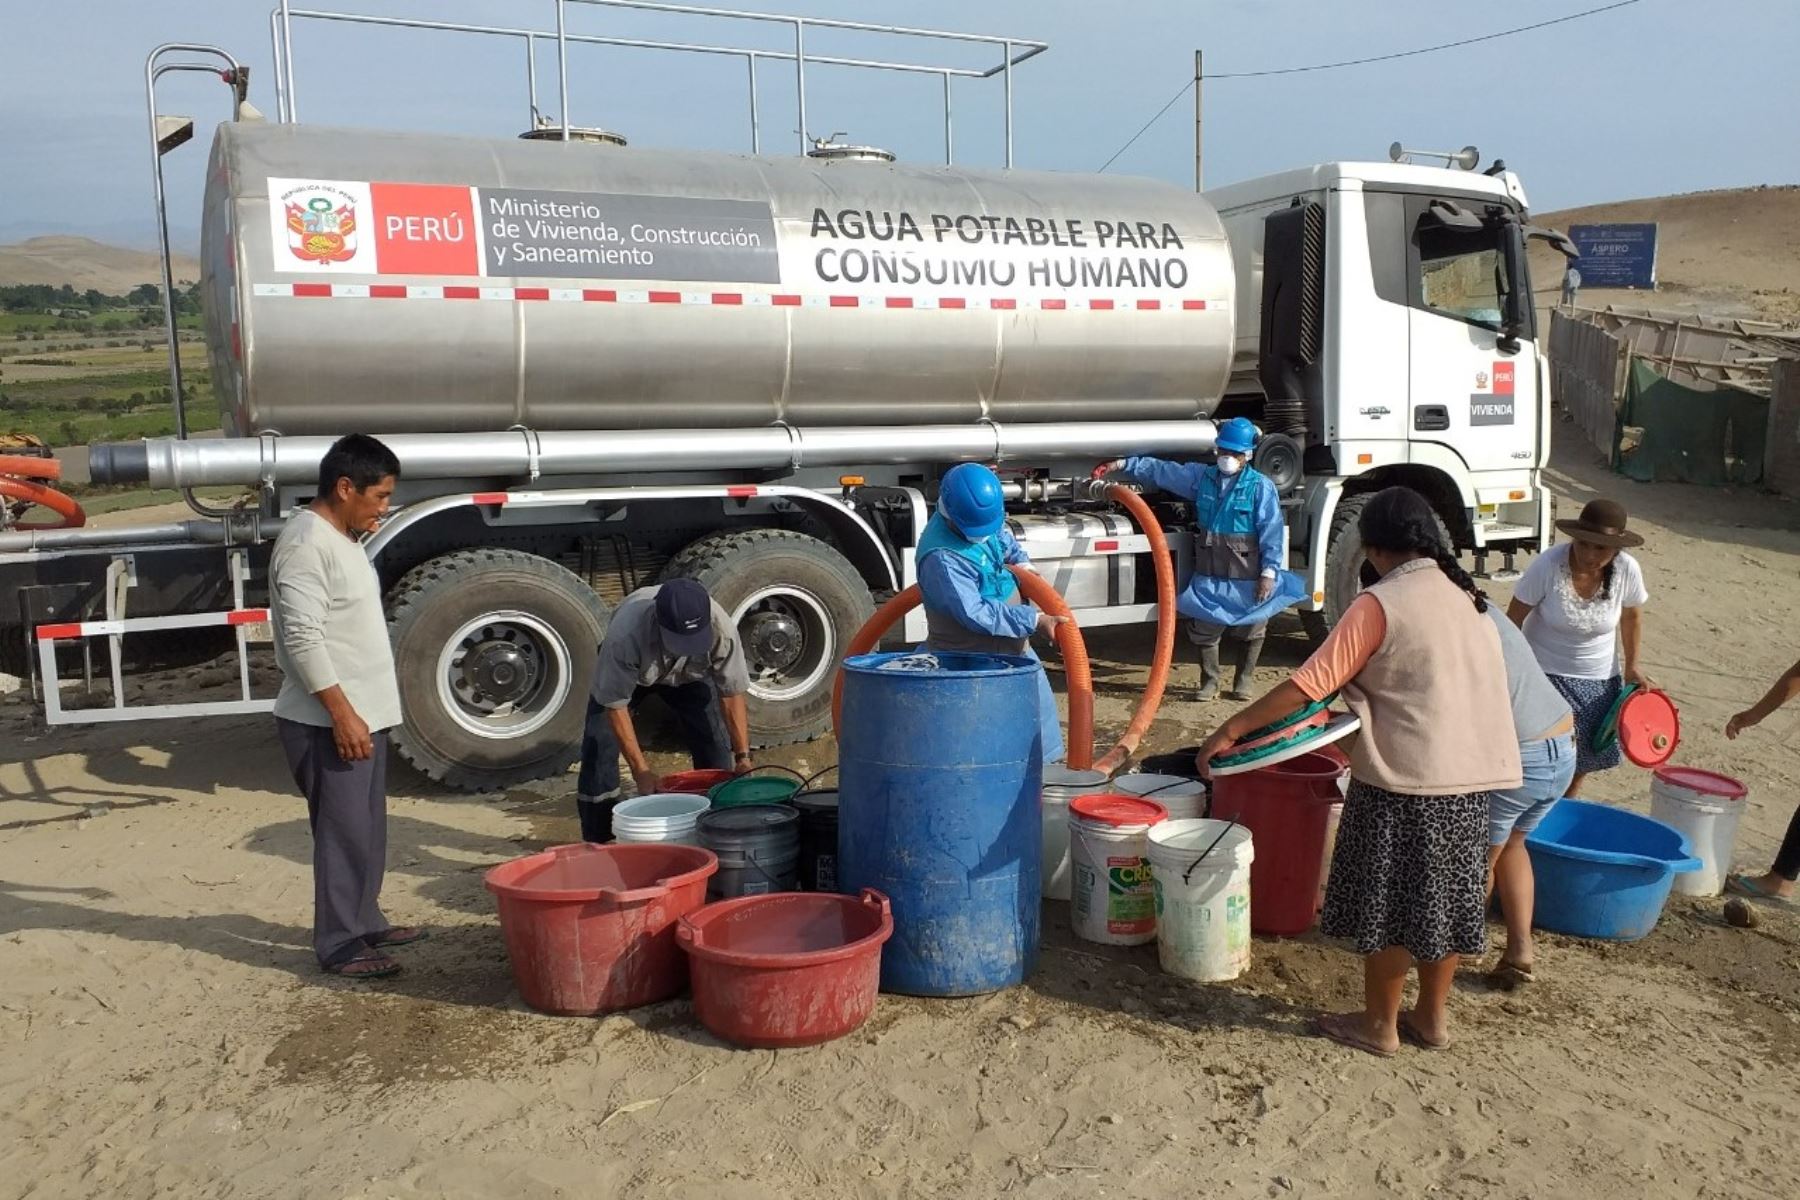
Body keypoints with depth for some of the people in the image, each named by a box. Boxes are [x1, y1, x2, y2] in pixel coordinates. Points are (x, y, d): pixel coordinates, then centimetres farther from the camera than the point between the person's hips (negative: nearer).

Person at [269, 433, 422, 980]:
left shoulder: (341, 537, 14)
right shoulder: (306, 542, -18)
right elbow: (302, 637, -25)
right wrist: (341, 712, -25)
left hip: (363, 715, 10)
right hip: (329, 722, -10)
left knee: (367, 830, 17)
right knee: (343, 834, -3)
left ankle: (366, 922, 30)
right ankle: (340, 945, 7)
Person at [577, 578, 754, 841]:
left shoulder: (721, 628, -38)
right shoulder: (625, 634, -45)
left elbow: (733, 692, -25)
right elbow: (615, 704, -33)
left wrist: (743, 755, -28)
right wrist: (640, 769, -33)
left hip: (690, 674, 2)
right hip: (626, 672, -2)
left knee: (716, 744, -9)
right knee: (599, 742, -13)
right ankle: (597, 840, 0)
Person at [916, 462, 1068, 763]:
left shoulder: (985, 518, -3)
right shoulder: (941, 557, -31)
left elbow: (1004, 538, 24)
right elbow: (975, 614, -33)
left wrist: (1022, 561, 7)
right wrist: (1034, 620, -31)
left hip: (1011, 647, 9)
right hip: (971, 666, -9)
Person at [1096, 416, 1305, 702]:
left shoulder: (1261, 487, -8)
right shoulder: (1202, 477, 4)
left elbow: (1272, 532, -10)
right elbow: (1161, 470, 8)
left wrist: (1269, 572, -14)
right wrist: (1123, 464, 2)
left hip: (1247, 576, -3)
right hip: (1209, 574, 3)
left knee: (1250, 630, 9)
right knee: (1205, 629, 8)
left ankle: (1243, 683, 25)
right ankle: (1209, 682, 23)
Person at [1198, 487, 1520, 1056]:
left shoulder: (1380, 604, -15)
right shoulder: (1466, 594, 8)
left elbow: (1312, 683, -19)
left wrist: (1231, 729, -15)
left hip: (1405, 779, -7)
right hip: (1471, 775, 7)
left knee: (1388, 904, 7)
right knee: (1443, 897, 17)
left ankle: (1379, 1024, 19)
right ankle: (1431, 1017, 30)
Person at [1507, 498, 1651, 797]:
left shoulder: (1627, 570, -17)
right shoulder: (1549, 564, -25)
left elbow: (1632, 616, 4)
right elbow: (1513, 619, -16)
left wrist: (1632, 666, 7)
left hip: (1599, 679, 4)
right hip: (1544, 672, -4)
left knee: (1587, 755, 15)